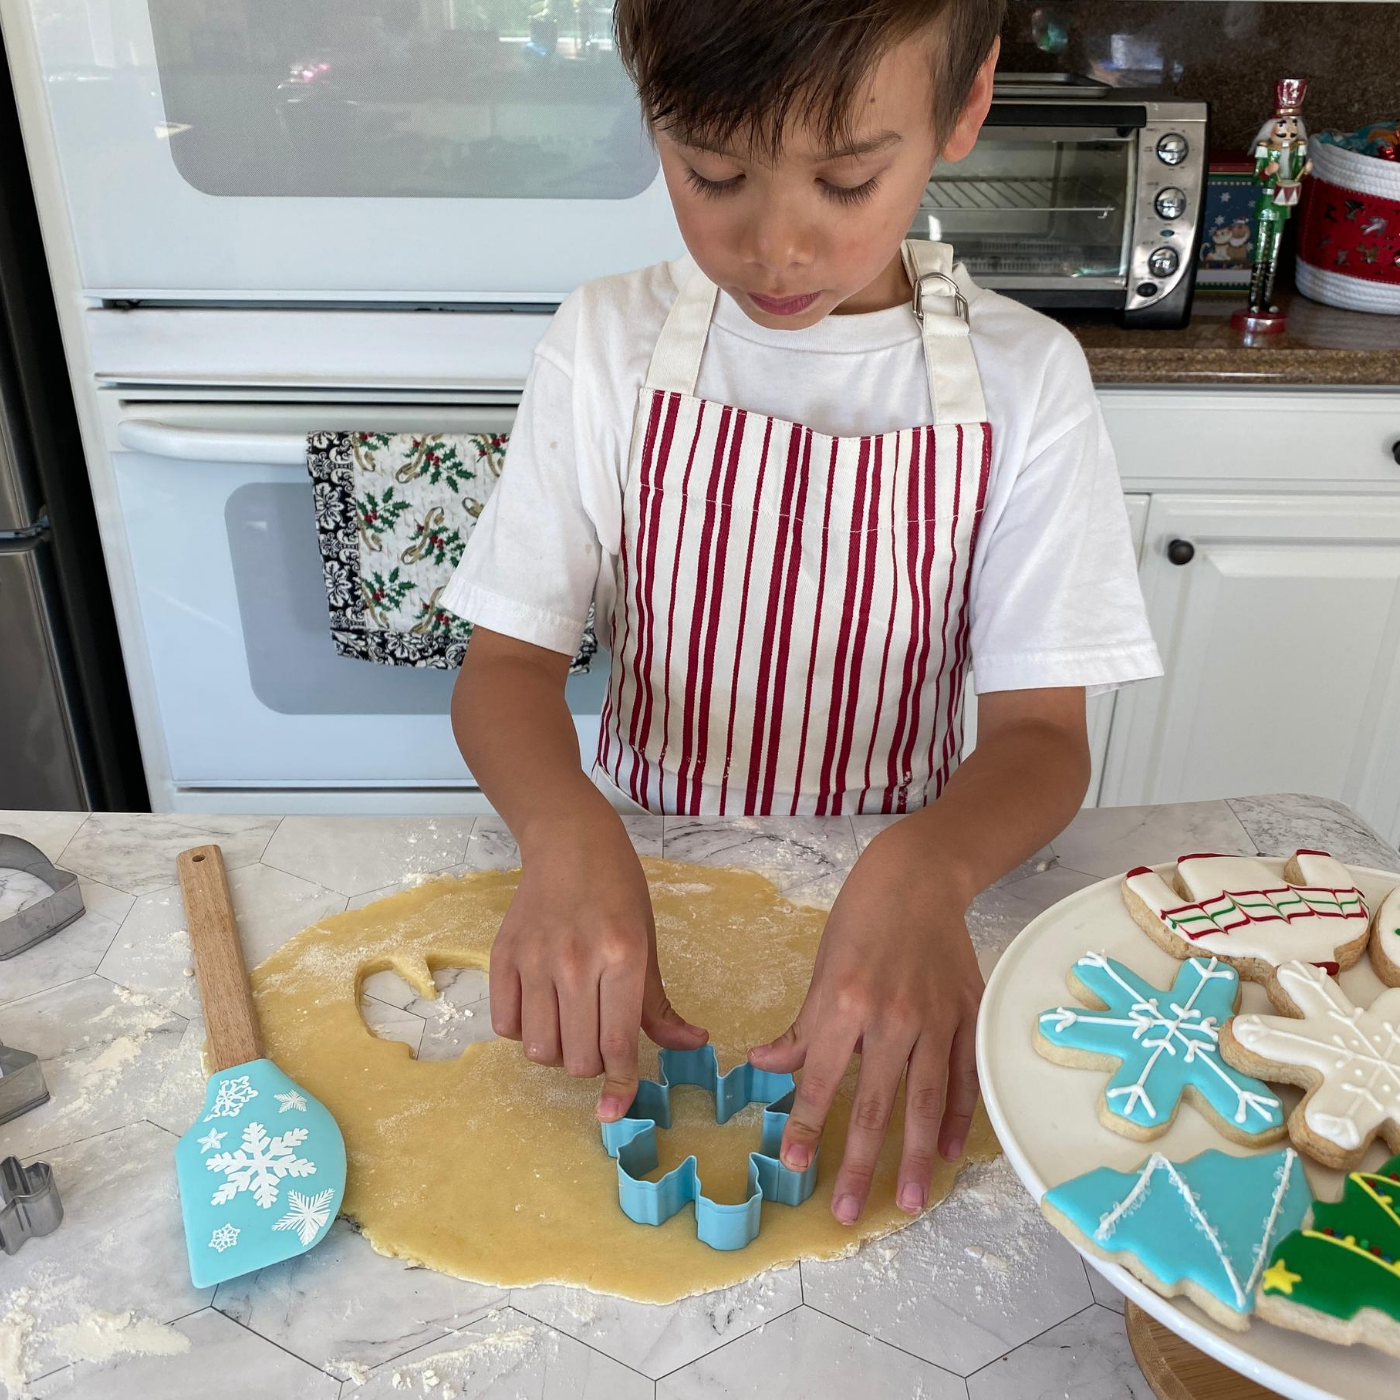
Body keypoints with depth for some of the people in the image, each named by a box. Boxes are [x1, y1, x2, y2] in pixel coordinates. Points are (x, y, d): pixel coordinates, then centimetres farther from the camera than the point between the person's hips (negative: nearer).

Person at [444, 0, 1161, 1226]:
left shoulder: (1026, 381, -9)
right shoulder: (608, 346, -7)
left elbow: (1042, 730, -10)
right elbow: (506, 665, -9)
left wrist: (923, 870, -33)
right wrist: (570, 835, -31)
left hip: (899, 889, 2)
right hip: (642, 871, -1)